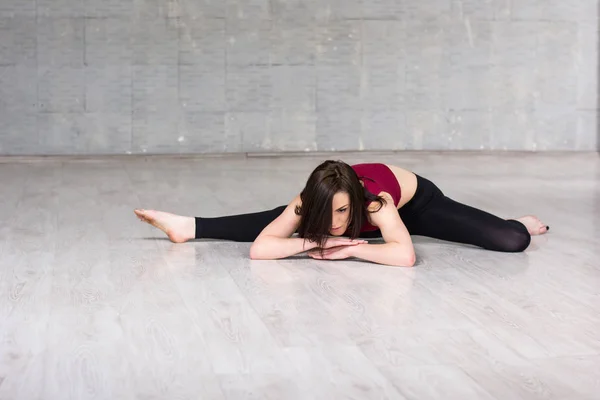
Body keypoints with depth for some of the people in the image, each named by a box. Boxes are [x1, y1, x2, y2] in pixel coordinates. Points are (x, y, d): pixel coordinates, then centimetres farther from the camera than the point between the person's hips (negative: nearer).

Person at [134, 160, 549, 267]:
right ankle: (188, 227, 19)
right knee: (268, 223, -3)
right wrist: (313, 242, -49)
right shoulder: (309, 203, -37)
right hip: (368, 215, 3)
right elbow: (259, 247, -41)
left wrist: (349, 248, -51)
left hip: (416, 199, -3)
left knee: (512, 243, -12)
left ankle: (522, 224, 25)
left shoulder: (376, 202, -46)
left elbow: (406, 255, -57)